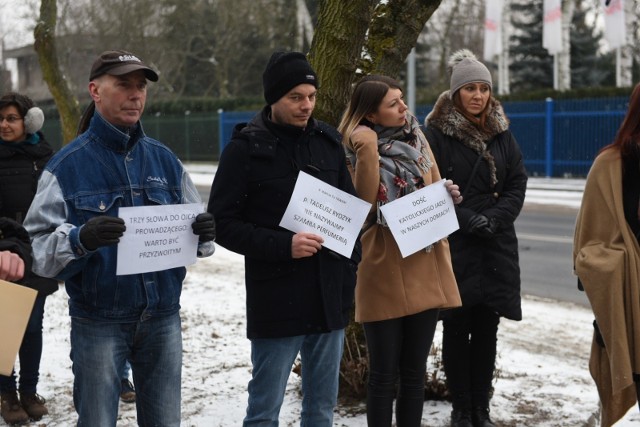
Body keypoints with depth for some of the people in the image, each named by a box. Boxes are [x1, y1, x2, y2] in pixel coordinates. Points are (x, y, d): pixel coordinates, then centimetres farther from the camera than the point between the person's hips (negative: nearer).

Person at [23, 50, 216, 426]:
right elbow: (37, 247, -11)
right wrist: (79, 240, -30)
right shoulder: (67, 165, -5)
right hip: (98, 323, -3)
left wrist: (204, 234, -13)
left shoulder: (164, 159, 7)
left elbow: (197, 239, 9)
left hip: (163, 319, 4)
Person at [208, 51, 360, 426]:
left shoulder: (329, 141, 8)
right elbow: (223, 224, -8)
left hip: (330, 296, 5)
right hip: (276, 300, -4)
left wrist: (350, 267, 8)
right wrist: (282, 245, -20)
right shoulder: (246, 148, -6)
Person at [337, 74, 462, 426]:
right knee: (384, 373, 2)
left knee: (414, 370, 13)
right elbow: (364, 202, -21)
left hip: (425, 269, 5)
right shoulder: (359, 148, -7)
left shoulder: (416, 139, 9)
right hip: (385, 274, -5)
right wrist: (368, 149, -25)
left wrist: (448, 196, -4)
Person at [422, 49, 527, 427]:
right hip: (454, 246, -3)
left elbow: (518, 184, 6)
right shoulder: (438, 133, -4)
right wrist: (467, 219, -16)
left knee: (487, 329, 7)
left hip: (497, 247, 4)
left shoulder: (502, 132, 9)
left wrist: (494, 219, -9)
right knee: (457, 329, 2)